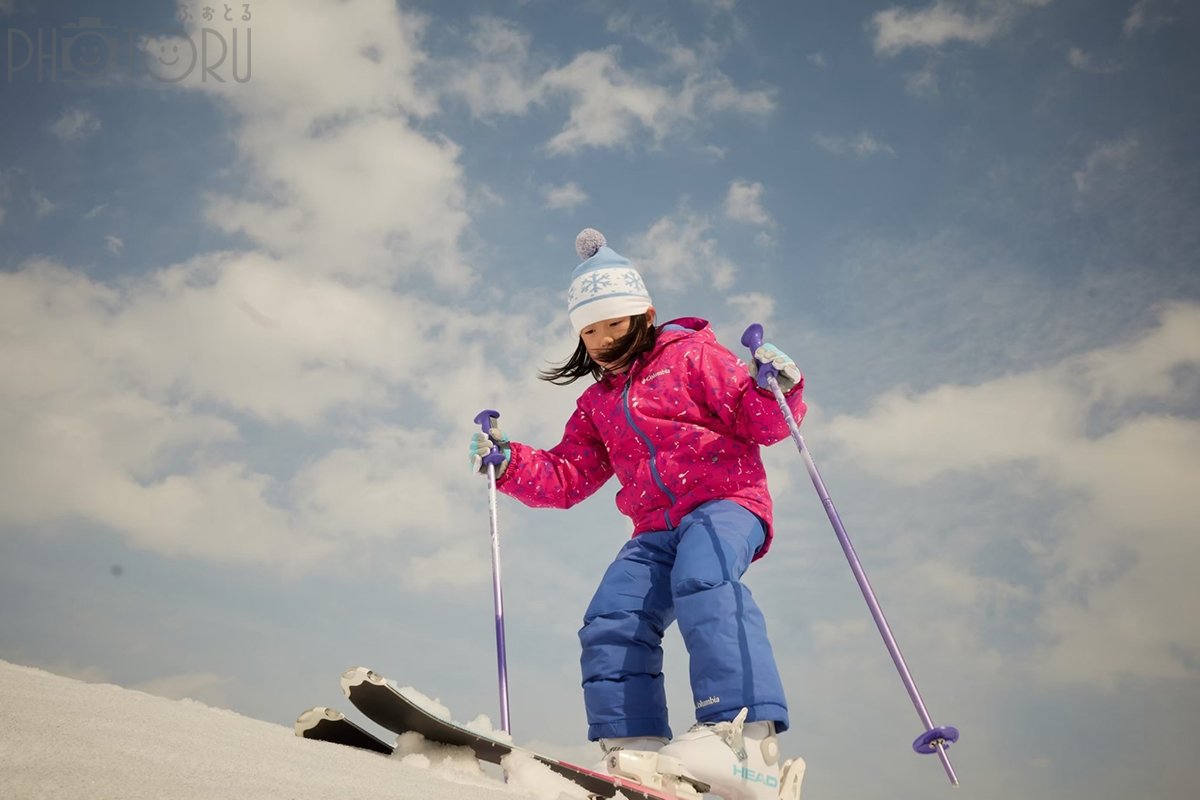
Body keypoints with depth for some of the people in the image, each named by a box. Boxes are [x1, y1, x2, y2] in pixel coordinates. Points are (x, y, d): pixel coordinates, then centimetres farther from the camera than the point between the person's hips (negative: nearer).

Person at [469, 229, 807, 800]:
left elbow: (761, 422, 0)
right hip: (656, 531, 6)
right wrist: (507, 462, 8)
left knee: (702, 580, -35)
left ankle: (748, 741, -45)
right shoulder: (596, 404, 24)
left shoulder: (693, 356, 7)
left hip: (726, 504, -6)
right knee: (611, 622, -14)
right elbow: (566, 478, 20)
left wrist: (777, 390, -21)